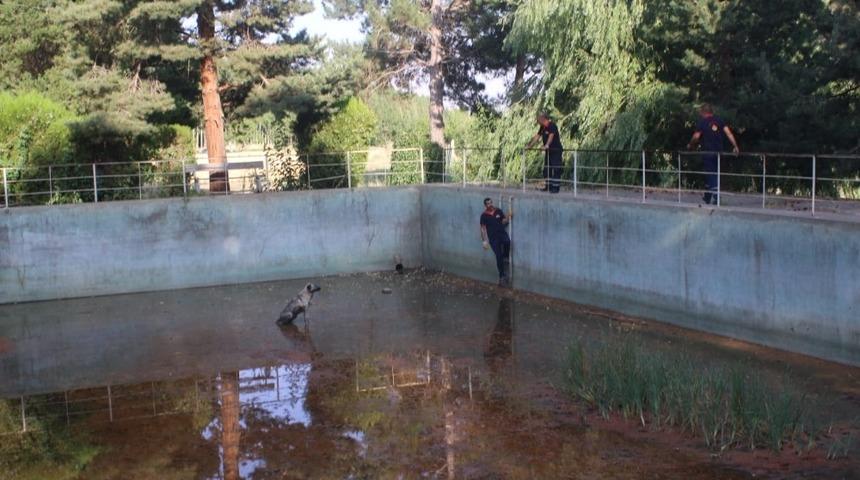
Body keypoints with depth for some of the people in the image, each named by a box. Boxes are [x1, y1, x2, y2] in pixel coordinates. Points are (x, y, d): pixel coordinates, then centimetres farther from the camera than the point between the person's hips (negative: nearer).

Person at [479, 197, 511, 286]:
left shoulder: (498, 211, 9)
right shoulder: (484, 215, 3)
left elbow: (504, 221, 16)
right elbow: (483, 229, 4)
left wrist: (507, 219, -6)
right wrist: (484, 241, -1)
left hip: (502, 233, 2)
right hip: (493, 237, -2)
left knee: (507, 242, -33)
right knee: (498, 256, -7)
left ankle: (506, 259, -6)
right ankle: (502, 276, 3)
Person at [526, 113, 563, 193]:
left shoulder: (552, 126, -17)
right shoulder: (542, 127, 8)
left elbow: (551, 136, -31)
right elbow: (537, 136, 14)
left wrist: (546, 145, -43)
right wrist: (529, 146, 12)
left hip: (556, 150, -9)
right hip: (548, 151, 9)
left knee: (556, 169, -7)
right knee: (546, 169, 10)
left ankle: (555, 187, -6)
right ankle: (548, 186, 16)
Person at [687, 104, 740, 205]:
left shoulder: (702, 122, -5)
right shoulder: (719, 120, 5)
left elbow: (696, 136, -6)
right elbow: (728, 133, -2)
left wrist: (690, 145, 12)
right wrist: (735, 146, -3)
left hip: (707, 151, -4)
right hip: (718, 151, 5)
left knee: (711, 175, -2)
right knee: (710, 174, 16)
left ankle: (717, 199, -11)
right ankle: (707, 197, 26)